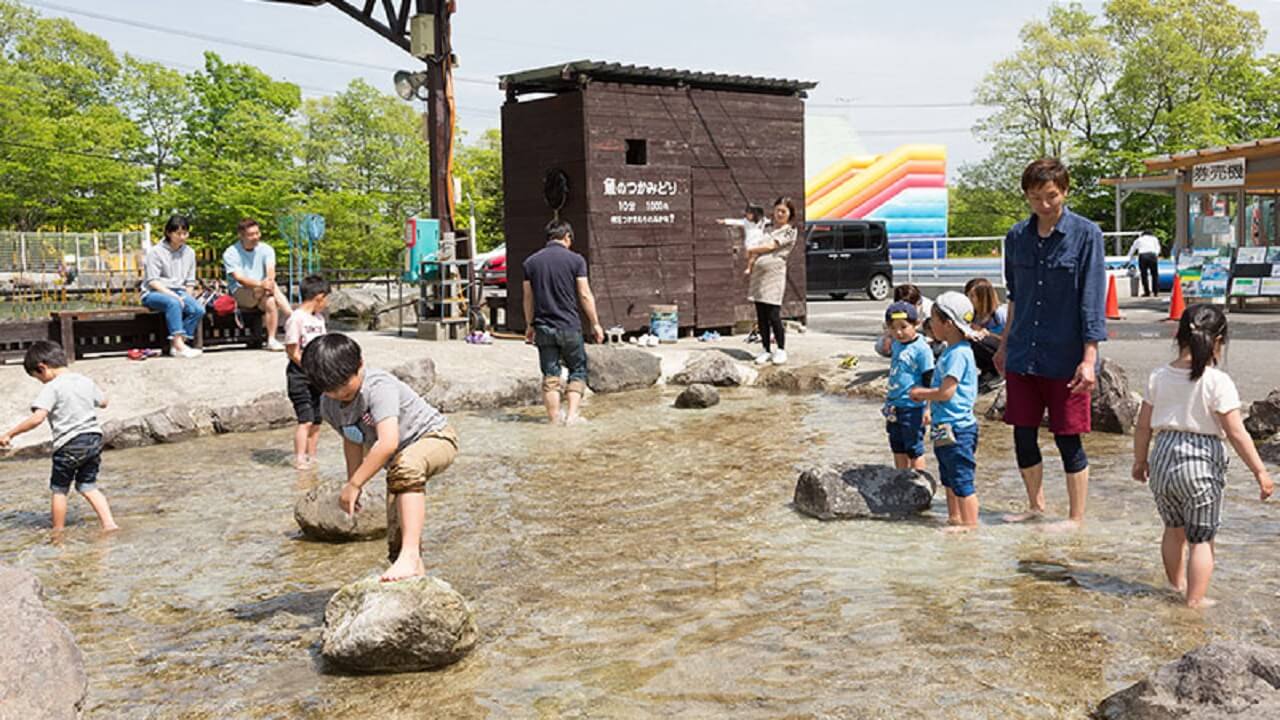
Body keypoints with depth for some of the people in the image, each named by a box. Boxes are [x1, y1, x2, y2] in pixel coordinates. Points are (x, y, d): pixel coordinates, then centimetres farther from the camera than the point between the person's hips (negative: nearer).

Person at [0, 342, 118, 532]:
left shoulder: (52, 388, -12)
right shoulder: (86, 381, 7)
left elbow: (37, 418, -21)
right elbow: (103, 402, 23)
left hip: (69, 444, -6)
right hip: (94, 438, 6)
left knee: (59, 490, 11)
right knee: (88, 486, 15)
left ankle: (58, 531, 19)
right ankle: (109, 523, 4)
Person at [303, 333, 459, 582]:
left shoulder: (378, 387, -31)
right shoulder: (328, 407, -7)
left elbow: (388, 442, -41)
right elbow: (353, 441, 12)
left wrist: (354, 484, -36)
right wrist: (353, 483, 12)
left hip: (435, 437, -9)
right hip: (400, 458, 9)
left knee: (406, 466, -41)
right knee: (397, 534, 4)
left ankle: (411, 554, -47)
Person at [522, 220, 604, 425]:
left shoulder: (531, 262, 4)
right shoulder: (575, 260, -5)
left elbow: (528, 298, 8)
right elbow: (585, 295, -6)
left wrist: (529, 325, 19)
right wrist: (595, 323, 3)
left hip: (543, 328, 3)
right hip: (569, 327, -3)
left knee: (550, 376, 8)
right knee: (578, 370, 12)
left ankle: (554, 419, 9)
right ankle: (572, 414, -1)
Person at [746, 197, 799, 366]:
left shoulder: (789, 231, 1)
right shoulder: (768, 230, 22)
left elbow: (770, 246, -6)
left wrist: (751, 251, 5)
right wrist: (750, 264, 6)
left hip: (775, 272, -6)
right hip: (758, 273, 6)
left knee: (773, 315, -9)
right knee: (761, 316, 4)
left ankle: (781, 350, 3)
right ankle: (767, 350, 11)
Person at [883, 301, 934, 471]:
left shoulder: (921, 349, -16)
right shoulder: (897, 344, 6)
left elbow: (929, 380, -15)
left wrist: (928, 408, -15)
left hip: (912, 408, -8)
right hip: (894, 406, 8)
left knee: (914, 449, 2)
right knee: (898, 449, 17)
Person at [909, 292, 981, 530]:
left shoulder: (958, 354, -19)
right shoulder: (952, 350, 12)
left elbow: (946, 392, -24)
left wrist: (920, 393, -10)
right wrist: (924, 393, 8)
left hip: (956, 428, -11)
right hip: (947, 427, 11)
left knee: (961, 479, -3)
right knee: (949, 477, 20)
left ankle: (970, 523, 4)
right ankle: (955, 518, 31)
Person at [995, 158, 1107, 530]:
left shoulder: (1086, 234, -7)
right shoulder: (1017, 236, 7)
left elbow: (1092, 300, -10)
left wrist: (1089, 358, -15)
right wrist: (1005, 345, 21)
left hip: (1066, 358, -4)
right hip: (1023, 356, 5)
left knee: (1067, 438, 3)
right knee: (1023, 435, 10)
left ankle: (1076, 517, 18)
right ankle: (1036, 505, 29)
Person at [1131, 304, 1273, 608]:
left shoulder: (1159, 376, 1)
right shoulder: (1218, 381, -14)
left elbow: (1143, 427, 7)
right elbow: (1237, 434, -14)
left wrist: (1140, 461, 21)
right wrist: (1260, 471, -5)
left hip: (1163, 459, 5)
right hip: (1201, 463, -5)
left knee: (1174, 528, 24)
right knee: (1201, 538, 7)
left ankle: (1177, 584, 41)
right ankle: (1195, 599, 10)